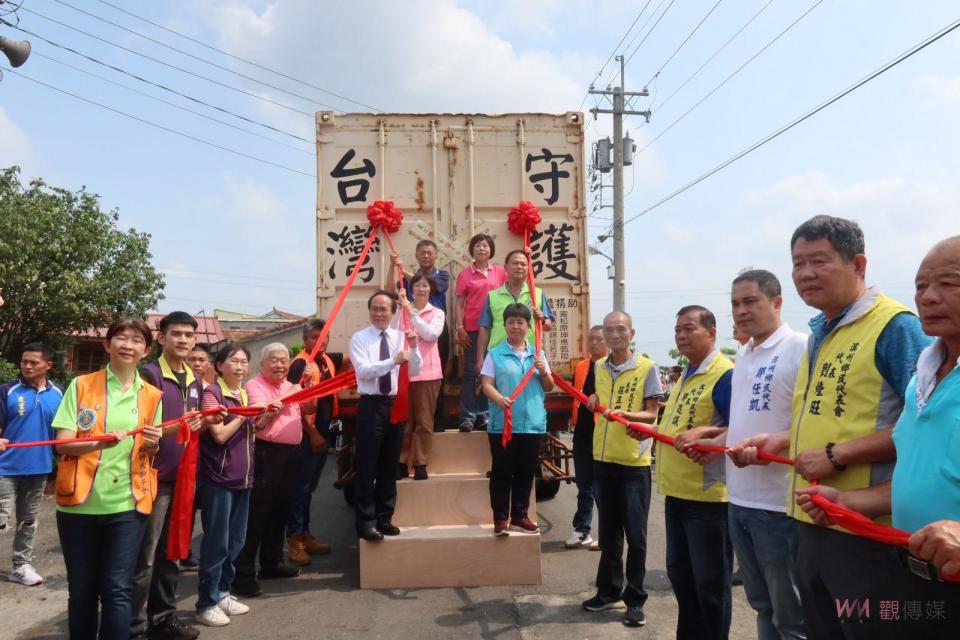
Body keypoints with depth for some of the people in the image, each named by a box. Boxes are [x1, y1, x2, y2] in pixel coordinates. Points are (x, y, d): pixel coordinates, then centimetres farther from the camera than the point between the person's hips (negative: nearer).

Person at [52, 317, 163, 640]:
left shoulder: (152, 395, 6)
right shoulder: (81, 385, 1)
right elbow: (62, 444, -5)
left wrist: (153, 445, -9)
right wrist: (99, 442, -24)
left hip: (127, 504, 1)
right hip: (79, 502, 0)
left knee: (118, 589, -2)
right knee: (81, 589, 10)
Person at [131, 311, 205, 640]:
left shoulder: (195, 382, 13)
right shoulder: (148, 374, -9)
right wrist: (172, 429, -27)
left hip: (183, 476, 7)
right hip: (154, 476, -7)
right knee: (145, 556, -1)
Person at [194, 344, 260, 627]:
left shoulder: (244, 394, 11)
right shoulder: (212, 393, -10)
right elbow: (220, 435, -17)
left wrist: (266, 416, 4)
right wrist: (246, 412, -15)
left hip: (242, 477, 7)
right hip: (218, 478, -7)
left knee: (236, 541, 14)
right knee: (216, 542, 0)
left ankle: (222, 593, 27)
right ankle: (206, 603, 11)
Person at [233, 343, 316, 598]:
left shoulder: (291, 386, 17)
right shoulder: (254, 385, -6)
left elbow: (310, 409, 14)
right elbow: (262, 416, -20)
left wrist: (309, 384, 3)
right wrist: (289, 395, -20)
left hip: (290, 453, 8)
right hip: (266, 453, -8)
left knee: (280, 510, 16)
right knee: (257, 513, -6)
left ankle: (271, 562, 29)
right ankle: (243, 574, -2)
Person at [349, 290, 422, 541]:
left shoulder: (401, 337, 7)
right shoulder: (359, 338, -4)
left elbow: (415, 371, 2)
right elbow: (363, 371, -18)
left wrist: (413, 347, -14)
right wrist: (393, 361, -28)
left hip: (396, 404, 4)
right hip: (370, 405, -4)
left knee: (389, 465, 12)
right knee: (367, 466, -1)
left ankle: (384, 518, 24)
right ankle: (366, 521, 9)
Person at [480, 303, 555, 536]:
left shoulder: (537, 353, 11)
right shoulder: (495, 354, 0)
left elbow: (549, 387, 15)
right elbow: (486, 384, -6)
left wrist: (543, 372, -5)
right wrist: (499, 399, -25)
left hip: (532, 423, 4)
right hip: (502, 423, -3)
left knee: (526, 472, 11)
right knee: (502, 472, 2)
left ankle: (519, 516, 24)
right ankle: (500, 518, 11)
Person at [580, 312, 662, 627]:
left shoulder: (647, 368, -8)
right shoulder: (599, 367, 8)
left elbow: (651, 415, -9)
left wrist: (626, 415, -26)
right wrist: (594, 402, 2)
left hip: (634, 461, -5)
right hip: (603, 458, 5)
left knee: (635, 534, 2)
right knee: (608, 531, 15)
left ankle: (635, 598, 15)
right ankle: (609, 589, 28)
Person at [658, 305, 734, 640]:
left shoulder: (725, 374, -15)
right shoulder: (686, 375, 14)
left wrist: (704, 433, -32)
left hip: (709, 495, -9)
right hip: (677, 491, 10)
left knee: (710, 582, 5)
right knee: (680, 574, 20)